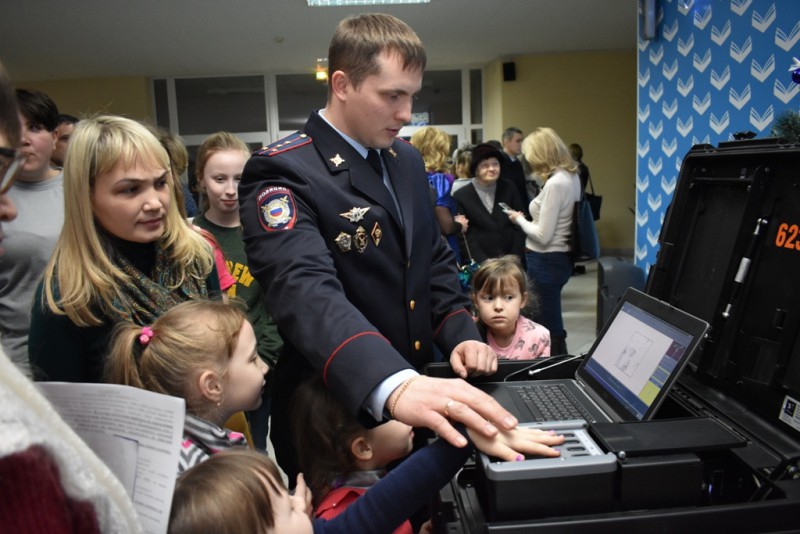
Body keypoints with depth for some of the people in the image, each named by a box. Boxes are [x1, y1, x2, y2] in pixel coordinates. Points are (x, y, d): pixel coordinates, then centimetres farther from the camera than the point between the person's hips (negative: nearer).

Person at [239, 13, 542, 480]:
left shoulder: (408, 160, 6)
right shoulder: (283, 173, -19)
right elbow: (306, 289, -35)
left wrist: (460, 333, -5)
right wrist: (393, 387, -51)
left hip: (416, 390, 7)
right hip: (332, 422, -6)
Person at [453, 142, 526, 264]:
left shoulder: (509, 189, 7)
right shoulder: (462, 196, -1)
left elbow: (520, 225, 6)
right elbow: (464, 235, -5)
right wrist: (485, 262, -14)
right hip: (481, 263, -2)